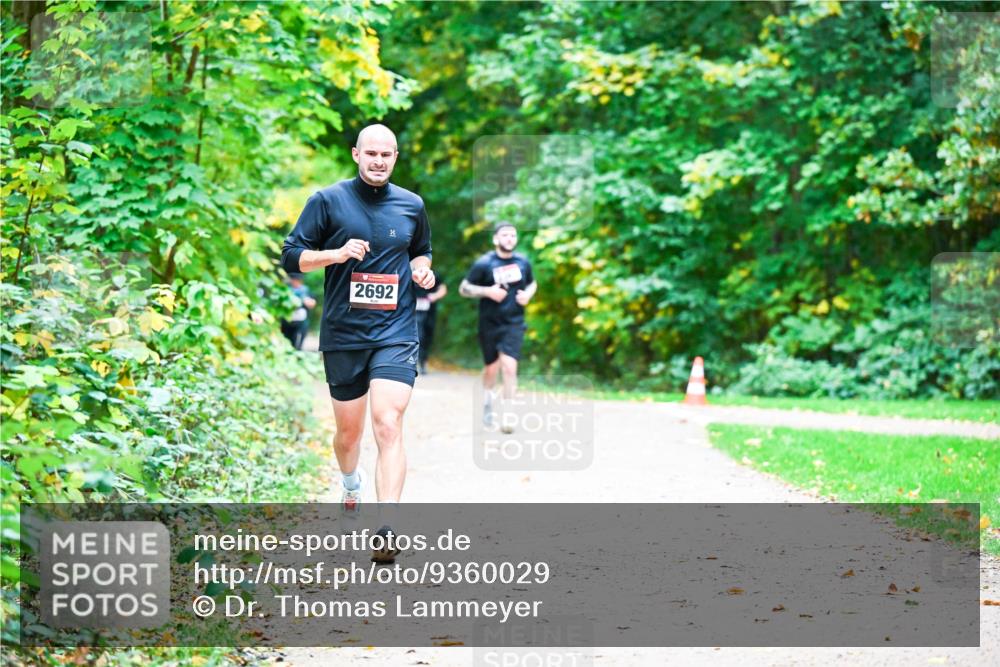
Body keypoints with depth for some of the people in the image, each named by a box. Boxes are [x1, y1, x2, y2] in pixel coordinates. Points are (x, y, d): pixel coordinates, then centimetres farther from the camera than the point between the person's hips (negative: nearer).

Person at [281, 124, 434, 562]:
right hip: (343, 335, 0)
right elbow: (291, 256, 0)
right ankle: (351, 484, 48)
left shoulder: (411, 206, 8)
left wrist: (422, 268, 4)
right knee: (349, 431, 13)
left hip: (396, 333, 0)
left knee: (388, 424, -17)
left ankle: (387, 531, -23)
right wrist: (335, 253, -16)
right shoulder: (327, 201, 1)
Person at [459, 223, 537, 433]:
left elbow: (532, 283, 20)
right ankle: (487, 403, 40)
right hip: (489, 323, -1)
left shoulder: (523, 262, 3)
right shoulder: (484, 263, -8)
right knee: (491, 368, 11)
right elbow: (464, 288, -5)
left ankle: (506, 415, -9)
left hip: (514, 323, 1)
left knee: (509, 367, -14)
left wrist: (528, 294, -2)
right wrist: (487, 291, -20)